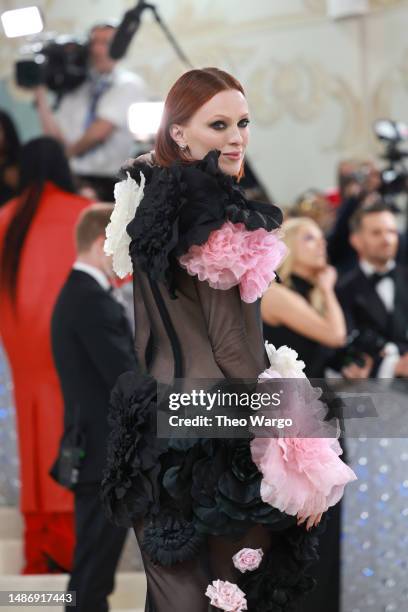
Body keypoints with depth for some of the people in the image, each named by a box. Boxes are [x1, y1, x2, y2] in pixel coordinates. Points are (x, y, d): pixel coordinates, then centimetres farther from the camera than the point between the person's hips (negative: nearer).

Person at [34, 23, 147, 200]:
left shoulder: (130, 84, 0)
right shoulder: (76, 89, 16)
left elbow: (100, 131, -9)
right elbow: (55, 135, 9)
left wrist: (70, 151, 5)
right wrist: (41, 96, 6)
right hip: (77, 178, 4)